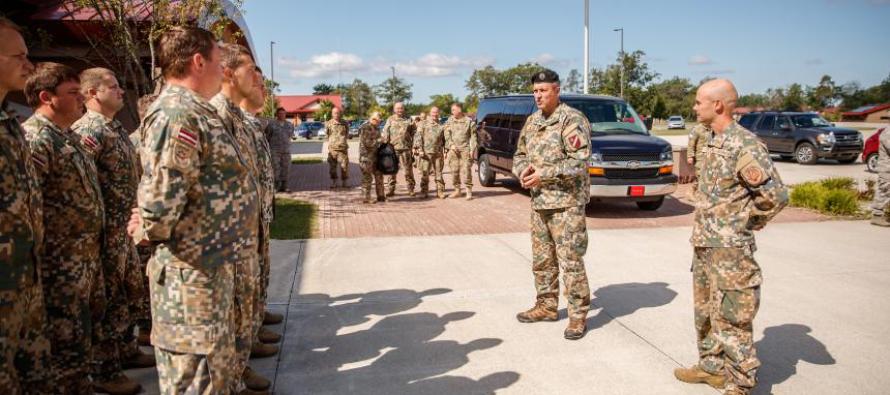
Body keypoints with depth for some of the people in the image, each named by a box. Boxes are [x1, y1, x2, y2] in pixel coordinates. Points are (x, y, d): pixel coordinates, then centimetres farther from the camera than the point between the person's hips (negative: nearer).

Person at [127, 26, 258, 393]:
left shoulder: (194, 110, 12)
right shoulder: (175, 114, -20)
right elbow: (160, 198, -28)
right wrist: (150, 233, -9)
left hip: (212, 265, 10)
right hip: (192, 271, -10)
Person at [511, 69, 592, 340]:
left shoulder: (572, 120, -11)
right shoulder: (532, 121, 12)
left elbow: (579, 162, -19)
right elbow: (520, 154, 19)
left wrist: (543, 174, -19)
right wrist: (523, 171, -4)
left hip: (567, 202, -7)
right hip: (539, 201, 8)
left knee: (571, 260, -4)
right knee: (542, 259, 15)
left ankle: (579, 315, 7)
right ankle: (546, 306, 29)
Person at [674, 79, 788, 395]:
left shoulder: (745, 145, -18)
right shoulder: (715, 142, 11)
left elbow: (776, 195, -21)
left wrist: (745, 224, -9)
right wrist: (703, 231, 12)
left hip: (730, 250, -9)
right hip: (704, 245, 9)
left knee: (731, 318, -2)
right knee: (705, 311, 19)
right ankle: (711, 366, 34)